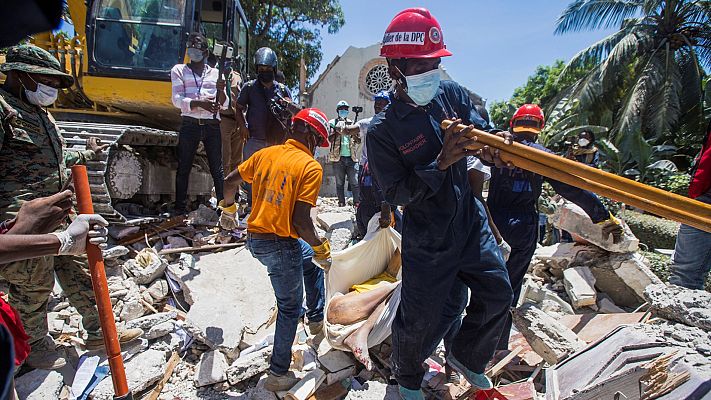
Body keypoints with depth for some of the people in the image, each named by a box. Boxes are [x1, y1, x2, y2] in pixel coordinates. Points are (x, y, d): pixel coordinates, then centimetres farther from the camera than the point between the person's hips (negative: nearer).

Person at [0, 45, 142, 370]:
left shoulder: (41, 113, 17)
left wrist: (87, 154, 42)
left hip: (58, 210, 9)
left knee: (77, 269, 13)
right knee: (34, 282, 5)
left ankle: (98, 332, 26)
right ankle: (35, 344, 29)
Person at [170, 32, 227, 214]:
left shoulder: (216, 73, 16)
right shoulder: (179, 70, 12)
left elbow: (223, 105, 10)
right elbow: (177, 99, -2)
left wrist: (221, 90, -11)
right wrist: (200, 103, -19)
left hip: (212, 126, 1)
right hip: (190, 125, -1)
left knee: (217, 169, 1)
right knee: (183, 168, 0)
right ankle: (180, 207, 6)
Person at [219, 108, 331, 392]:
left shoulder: (266, 153, 5)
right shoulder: (311, 167, -14)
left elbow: (229, 182, 11)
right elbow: (301, 220, -21)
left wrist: (228, 210, 29)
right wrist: (321, 248, -6)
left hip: (254, 238, 8)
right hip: (280, 245, -7)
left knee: (311, 260, 30)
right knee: (289, 309, 12)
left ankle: (317, 316, 44)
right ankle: (278, 374, 24)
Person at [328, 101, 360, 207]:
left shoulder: (352, 123, 16)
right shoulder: (333, 122, 9)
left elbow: (358, 141, 12)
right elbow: (330, 139, -2)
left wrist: (355, 135, -9)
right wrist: (337, 131, -17)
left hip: (351, 157, 1)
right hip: (338, 157, -1)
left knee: (354, 181, -2)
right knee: (339, 182, 4)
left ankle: (357, 201, 1)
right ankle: (341, 202, 9)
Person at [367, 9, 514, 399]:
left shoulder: (451, 93, -2)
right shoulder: (382, 130, -16)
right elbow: (395, 193, -18)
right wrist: (440, 163, -29)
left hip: (470, 221, 6)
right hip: (427, 240, -5)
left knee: (497, 293, 14)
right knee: (422, 319, 7)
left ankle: (466, 357, 43)